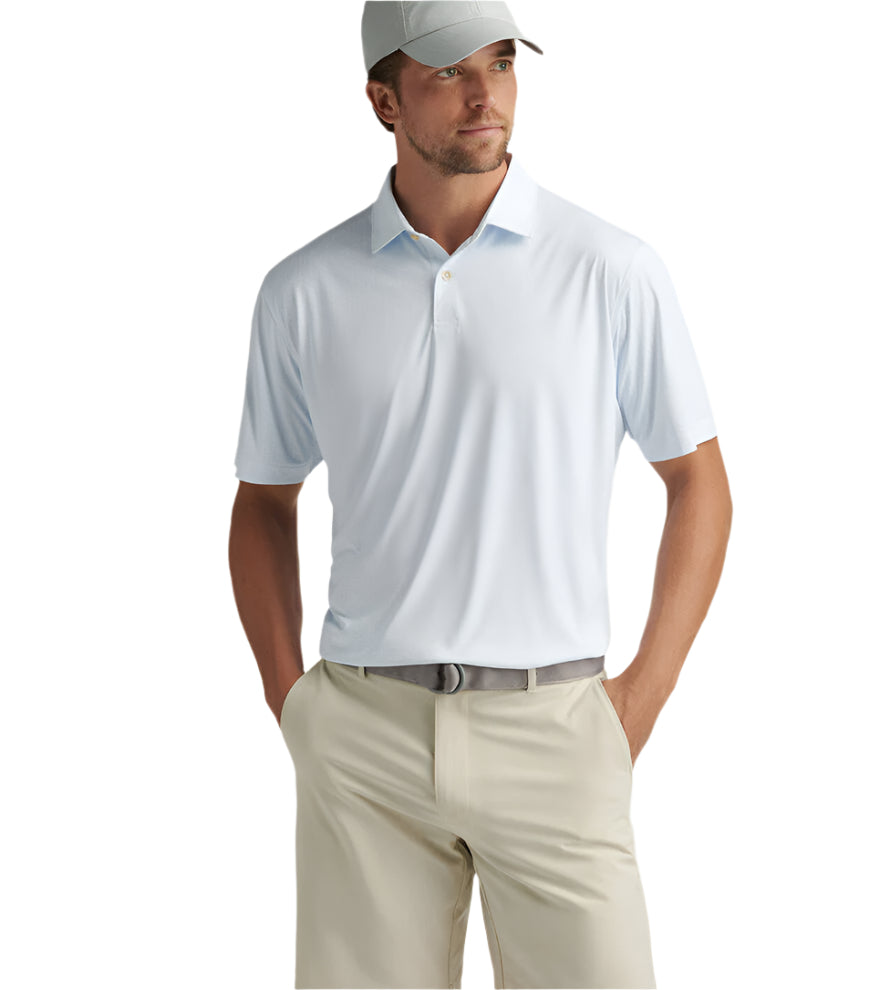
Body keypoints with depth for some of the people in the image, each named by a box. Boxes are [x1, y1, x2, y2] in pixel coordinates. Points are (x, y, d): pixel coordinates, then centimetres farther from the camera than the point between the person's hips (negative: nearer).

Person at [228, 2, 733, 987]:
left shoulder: (613, 273, -1)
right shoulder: (303, 292, 4)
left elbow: (699, 485, 5)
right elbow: (264, 501, 14)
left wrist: (640, 699, -1)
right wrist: (289, 703, 5)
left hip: (550, 725, -1)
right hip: (365, 735, 2)